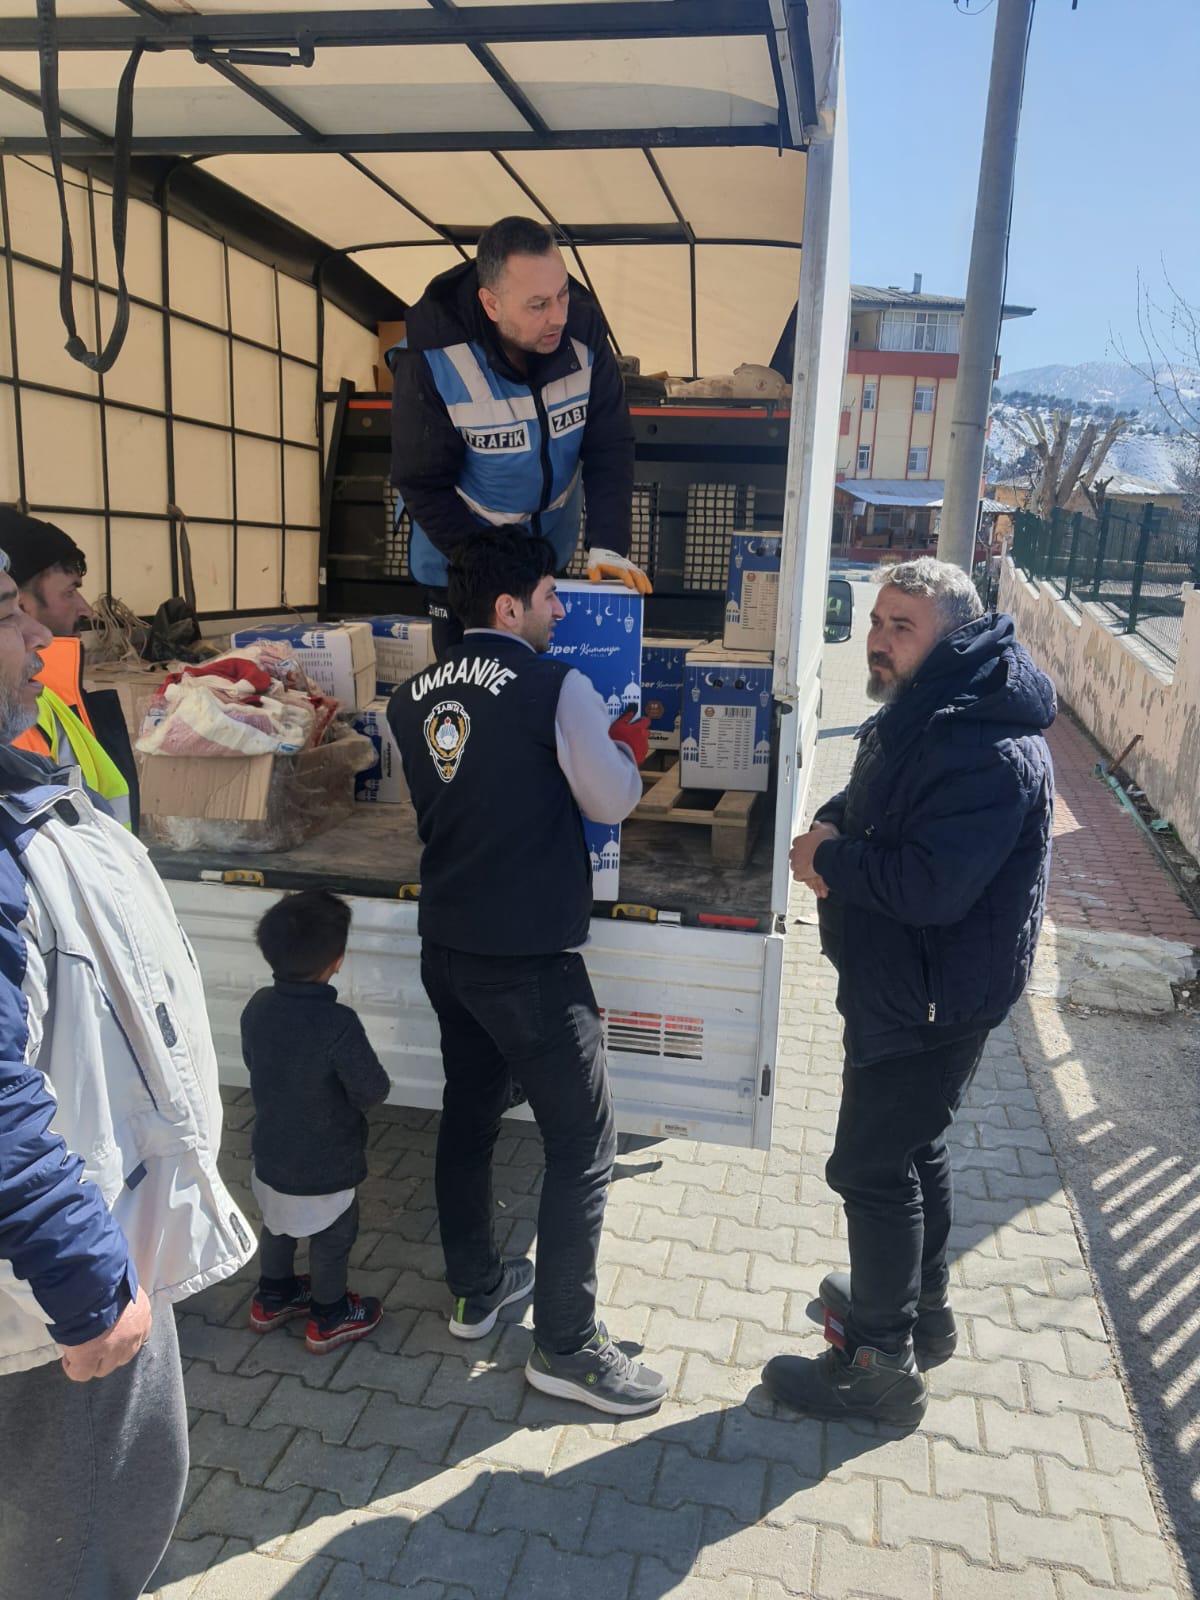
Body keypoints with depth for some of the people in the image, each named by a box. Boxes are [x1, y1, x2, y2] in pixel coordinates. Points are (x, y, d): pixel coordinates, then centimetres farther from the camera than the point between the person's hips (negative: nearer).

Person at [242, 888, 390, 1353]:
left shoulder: (258, 1006, -13)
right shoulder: (338, 1024, -33)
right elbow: (372, 1091, -26)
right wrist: (380, 1083, -4)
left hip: (270, 1154, 6)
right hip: (325, 1166, -6)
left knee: (277, 1225, 28)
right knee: (333, 1237, 18)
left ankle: (273, 1298, 49)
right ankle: (329, 1318, 37)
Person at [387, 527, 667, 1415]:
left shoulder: (414, 698, 5)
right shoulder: (557, 687, -15)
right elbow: (611, 801, -12)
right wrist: (628, 743, 8)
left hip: (447, 946, 8)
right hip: (532, 959, -7)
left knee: (469, 1111, 22)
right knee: (585, 1143, 5)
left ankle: (477, 1287, 38)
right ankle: (565, 1344, 14)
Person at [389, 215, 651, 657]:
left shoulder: (582, 328, -21)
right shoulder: (431, 359, -30)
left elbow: (609, 448, -14)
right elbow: (424, 485, -21)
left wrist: (608, 546, -25)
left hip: (552, 531, 3)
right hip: (460, 535, -3)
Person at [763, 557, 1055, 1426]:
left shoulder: (990, 753, -27)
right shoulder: (916, 716, 8)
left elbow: (932, 884, -34)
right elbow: (871, 807, 17)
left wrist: (830, 857, -19)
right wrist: (830, 826, -6)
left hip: (932, 997, -10)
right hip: (898, 983, 10)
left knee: (873, 1168, 1)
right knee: (914, 1148, 23)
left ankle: (882, 1363, 19)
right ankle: (923, 1305, 44)